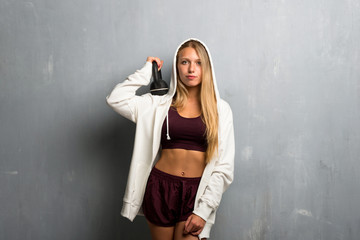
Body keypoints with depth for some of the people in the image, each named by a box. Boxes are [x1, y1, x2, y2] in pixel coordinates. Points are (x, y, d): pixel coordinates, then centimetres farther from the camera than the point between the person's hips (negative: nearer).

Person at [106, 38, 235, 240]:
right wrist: (146, 71, 3)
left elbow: (224, 166, -2)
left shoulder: (220, 109, 1)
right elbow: (116, 99, -5)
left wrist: (204, 210, -9)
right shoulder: (160, 104, 5)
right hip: (160, 188, 1)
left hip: (196, 191, -1)